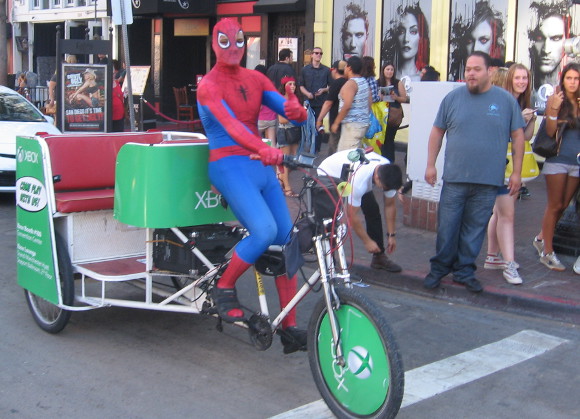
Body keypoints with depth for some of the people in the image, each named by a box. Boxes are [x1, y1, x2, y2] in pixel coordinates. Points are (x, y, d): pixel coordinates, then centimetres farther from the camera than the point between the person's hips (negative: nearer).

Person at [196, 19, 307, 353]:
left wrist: (295, 110, -23)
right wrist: (265, 150, -41)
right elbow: (230, 125, -24)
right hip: (230, 166, -6)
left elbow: (296, 114, 3)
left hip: (262, 166, 6)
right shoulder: (209, 85, -5)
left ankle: (290, 329, 9)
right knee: (264, 230, -27)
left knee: (287, 242, 1)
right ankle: (224, 289, -1)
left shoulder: (255, 79, 13)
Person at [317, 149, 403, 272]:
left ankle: (379, 257, 6)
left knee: (373, 210, -3)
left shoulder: (389, 174, -26)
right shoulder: (359, 179, -45)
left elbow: (390, 205, -10)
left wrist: (392, 235, -8)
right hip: (328, 174, -6)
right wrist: (367, 241, -25)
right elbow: (353, 215, -34)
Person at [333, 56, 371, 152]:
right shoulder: (365, 82, 14)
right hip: (364, 123, 10)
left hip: (352, 125, -10)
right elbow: (369, 104, 18)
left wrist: (336, 123, -16)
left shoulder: (350, 83, -14)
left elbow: (347, 106, -23)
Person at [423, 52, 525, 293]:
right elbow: (437, 131, 9)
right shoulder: (453, 98, 4)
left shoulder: (506, 100, 3)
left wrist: (516, 172, 2)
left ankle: (464, 271, 19)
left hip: (488, 182, 0)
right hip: (454, 178, 0)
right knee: (447, 228, 2)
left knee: (475, 230, 7)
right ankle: (439, 269, 18)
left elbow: (518, 136, 6)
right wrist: (430, 165, 5)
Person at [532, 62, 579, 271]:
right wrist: (554, 109, -22)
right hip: (558, 159, -4)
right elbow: (549, 132, -9)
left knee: (563, 206, 12)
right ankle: (547, 252, 10)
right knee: (555, 206, 1)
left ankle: (542, 238, 31)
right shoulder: (555, 99, -4)